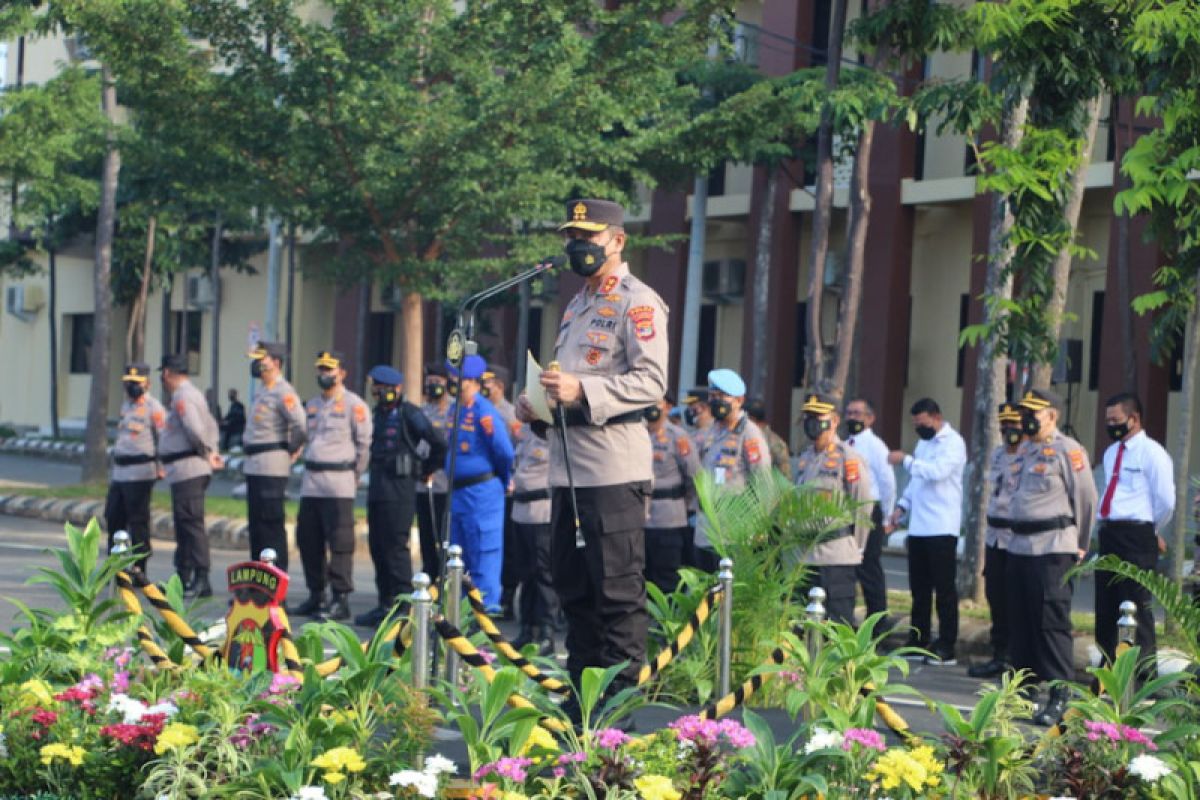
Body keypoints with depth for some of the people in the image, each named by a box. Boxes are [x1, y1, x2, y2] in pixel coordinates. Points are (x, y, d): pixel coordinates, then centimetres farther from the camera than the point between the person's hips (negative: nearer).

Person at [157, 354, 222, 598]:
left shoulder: (182, 397, -13)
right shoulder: (192, 393, 20)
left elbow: (195, 429, -23)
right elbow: (211, 426, 20)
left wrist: (206, 454, -9)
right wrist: (211, 451, 7)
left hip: (187, 469, -11)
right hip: (185, 472, 11)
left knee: (191, 523, -11)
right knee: (184, 523, 16)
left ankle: (202, 580, -14)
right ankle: (183, 576, 23)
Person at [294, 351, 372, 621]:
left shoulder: (354, 405, -5)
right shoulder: (312, 405, 18)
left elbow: (364, 443, -5)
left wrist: (354, 475, -2)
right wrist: (310, 467, 14)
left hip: (339, 484, -8)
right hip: (311, 482, 8)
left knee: (340, 542, -9)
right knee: (308, 539, 9)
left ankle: (340, 599, -7)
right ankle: (316, 594, 19)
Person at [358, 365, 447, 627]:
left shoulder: (409, 415, -10)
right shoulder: (380, 414, 15)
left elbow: (439, 445, -12)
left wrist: (424, 471, -2)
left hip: (399, 492, -9)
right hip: (377, 490, 9)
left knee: (395, 547, -9)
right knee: (378, 547, 11)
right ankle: (385, 605, 19)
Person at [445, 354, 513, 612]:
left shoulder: (484, 412, -15)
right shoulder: (455, 409, 11)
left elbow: (505, 453, -14)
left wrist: (501, 482, 1)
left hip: (481, 492, -9)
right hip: (457, 491, 9)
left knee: (483, 555, -6)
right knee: (457, 556, 14)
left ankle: (487, 608, -2)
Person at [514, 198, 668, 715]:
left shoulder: (637, 302, -6)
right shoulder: (576, 306, 23)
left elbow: (651, 381, -16)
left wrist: (582, 392, -26)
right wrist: (538, 405, 13)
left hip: (613, 469, -9)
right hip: (568, 467, 9)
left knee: (618, 589, -7)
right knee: (572, 586, 12)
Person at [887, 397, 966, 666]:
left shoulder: (953, 443, -8)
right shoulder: (923, 443, 19)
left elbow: (937, 471, -24)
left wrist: (905, 460, -17)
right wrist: (902, 506, 11)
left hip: (941, 529, -8)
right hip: (918, 528, 8)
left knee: (944, 588, -5)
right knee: (919, 588, 11)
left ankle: (946, 648, -3)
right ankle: (918, 641, 18)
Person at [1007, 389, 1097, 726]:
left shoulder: (1067, 450, -9)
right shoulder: (1025, 451, 15)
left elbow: (1086, 498, -7)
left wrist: (1079, 545, 2)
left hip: (1053, 550, -8)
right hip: (1019, 547, 8)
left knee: (1051, 622, -10)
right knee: (1020, 620, 13)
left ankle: (1060, 697, -8)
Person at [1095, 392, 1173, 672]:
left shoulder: (1151, 453, -8)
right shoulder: (1111, 453, 17)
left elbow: (1166, 501, -10)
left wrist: (1153, 533, 1)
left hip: (1136, 537, -8)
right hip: (1109, 534, 8)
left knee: (1138, 608, -4)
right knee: (1106, 609, 10)